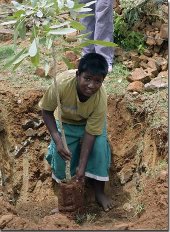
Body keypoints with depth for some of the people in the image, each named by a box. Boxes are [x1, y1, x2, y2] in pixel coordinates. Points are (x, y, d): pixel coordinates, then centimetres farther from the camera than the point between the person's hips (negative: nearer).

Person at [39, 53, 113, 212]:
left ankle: (99, 191, -2)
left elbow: (91, 133, -28)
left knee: (99, 147, -20)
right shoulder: (62, 83, -39)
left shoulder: (101, 99, -36)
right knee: (60, 152, -14)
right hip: (66, 121, 0)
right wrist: (57, 140, -32)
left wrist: (82, 165, -29)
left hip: (91, 122, 0)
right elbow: (46, 110, -23)